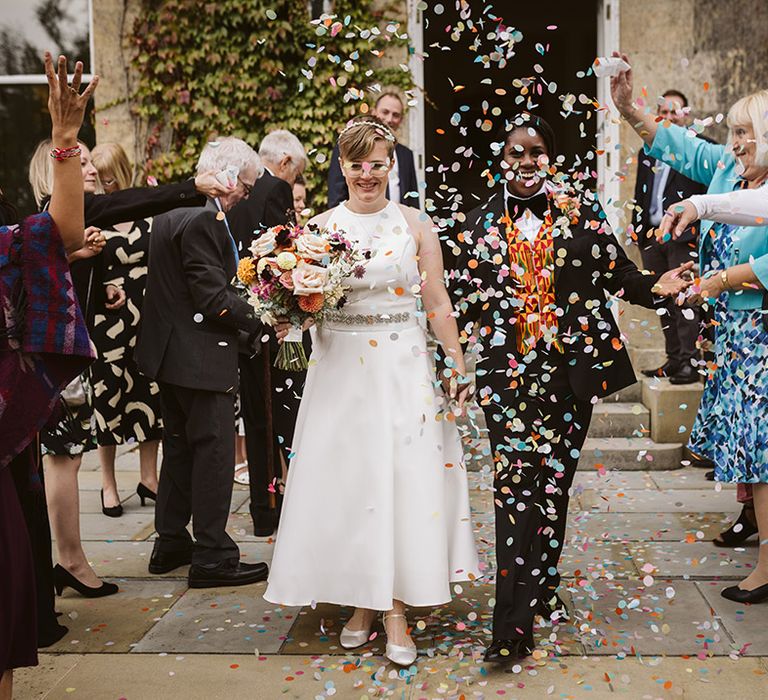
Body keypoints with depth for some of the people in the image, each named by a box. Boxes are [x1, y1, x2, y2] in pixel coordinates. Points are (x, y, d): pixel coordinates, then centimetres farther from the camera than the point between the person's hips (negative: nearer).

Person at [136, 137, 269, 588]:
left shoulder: (174, 209, 12)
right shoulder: (202, 219, -20)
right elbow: (213, 297, -23)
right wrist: (261, 321, -14)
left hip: (171, 350, 11)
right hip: (199, 355, -11)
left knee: (181, 446, 18)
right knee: (214, 449, -2)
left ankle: (171, 543, 28)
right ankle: (212, 556, 5)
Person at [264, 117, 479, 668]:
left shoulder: (415, 225, 4)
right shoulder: (321, 225, 6)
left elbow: (438, 305, 4)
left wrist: (459, 367, 1)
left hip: (403, 369, -1)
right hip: (340, 369, 1)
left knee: (404, 478, -4)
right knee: (345, 477, 3)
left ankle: (396, 611, 3)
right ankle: (359, 602, 16)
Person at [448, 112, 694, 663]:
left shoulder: (582, 213, 4)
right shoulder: (481, 223, 7)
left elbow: (619, 274, 4)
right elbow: (463, 297, 11)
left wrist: (655, 287, -13)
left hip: (572, 367, 1)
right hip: (508, 370, -1)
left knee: (556, 479, 9)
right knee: (516, 481, -9)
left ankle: (545, 587, 30)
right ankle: (513, 622, -8)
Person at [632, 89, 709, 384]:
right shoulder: (647, 152, 18)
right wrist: (639, 229, 15)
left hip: (683, 237, -6)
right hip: (653, 236, 6)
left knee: (685, 299, -8)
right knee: (664, 301, 10)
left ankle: (690, 361, -4)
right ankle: (673, 360, 17)